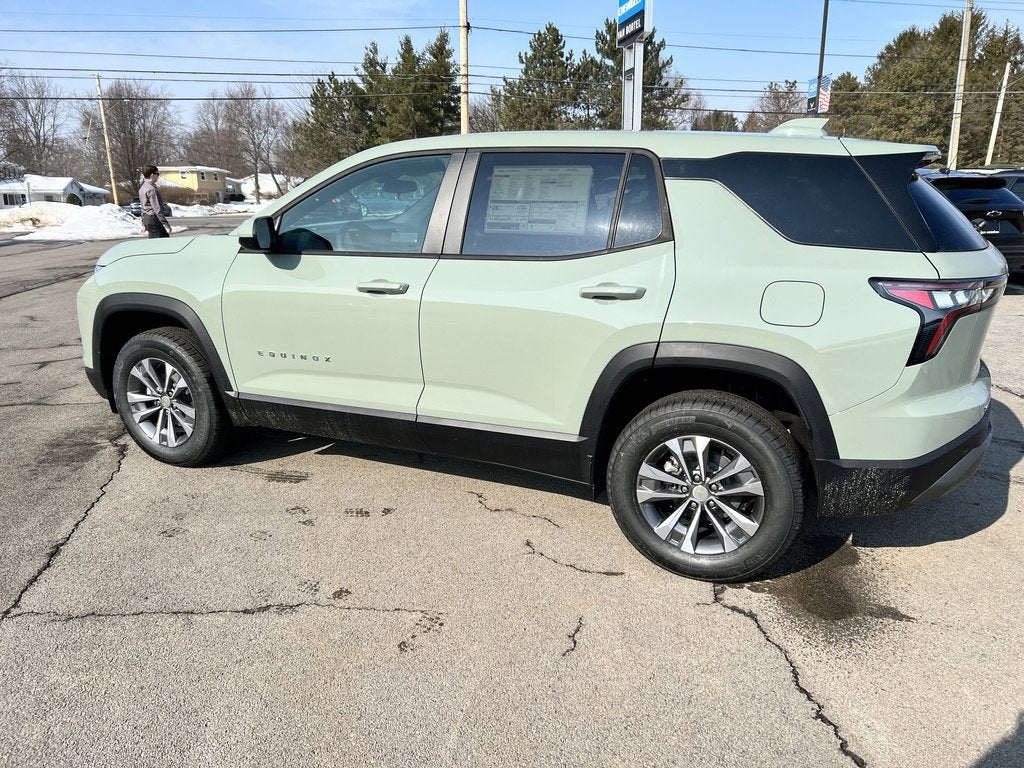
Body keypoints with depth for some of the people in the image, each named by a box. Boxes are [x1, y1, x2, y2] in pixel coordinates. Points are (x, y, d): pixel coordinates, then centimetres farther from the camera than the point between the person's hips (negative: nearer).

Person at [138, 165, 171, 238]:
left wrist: (144, 224, 24)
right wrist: (166, 225, -23)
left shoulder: (142, 188, 14)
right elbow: (157, 209, -23)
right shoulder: (152, 189, -18)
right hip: (154, 219, -10)